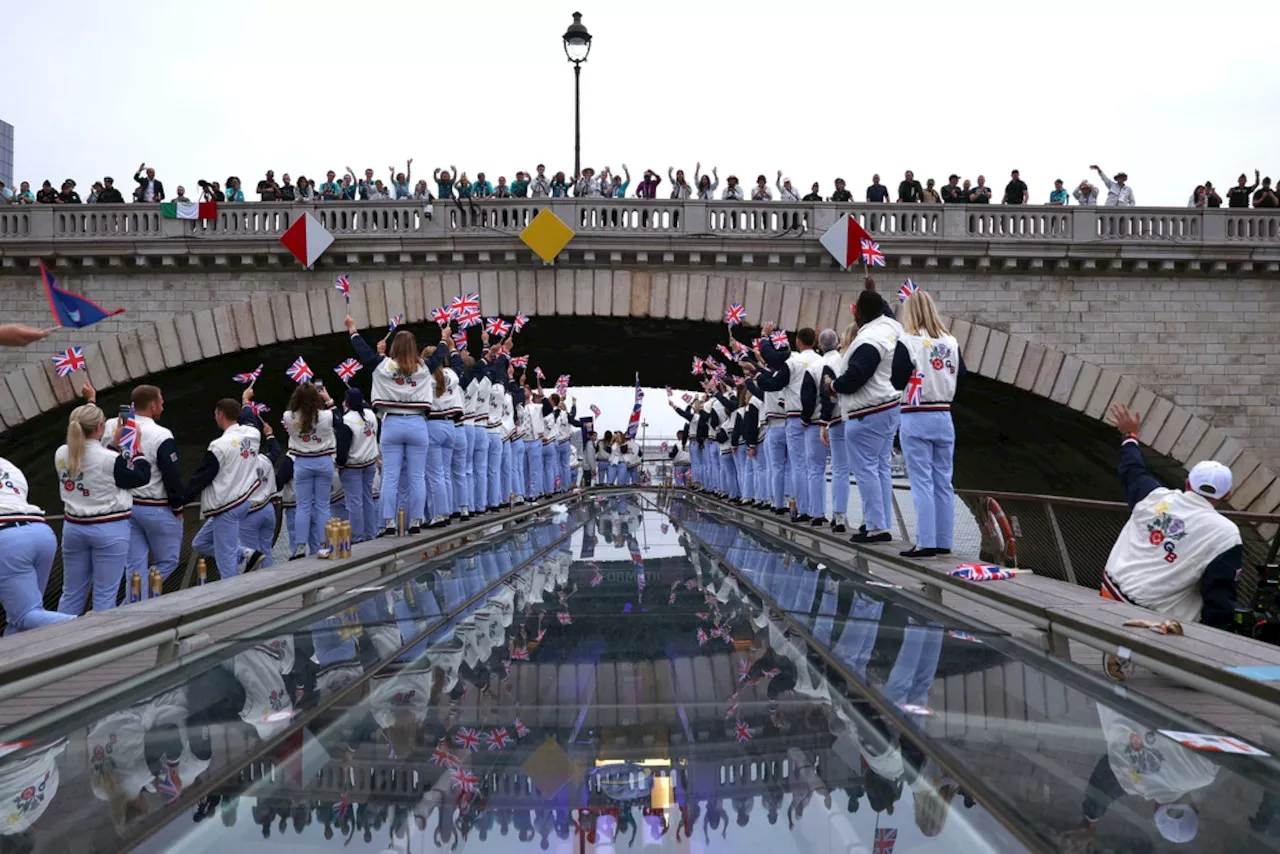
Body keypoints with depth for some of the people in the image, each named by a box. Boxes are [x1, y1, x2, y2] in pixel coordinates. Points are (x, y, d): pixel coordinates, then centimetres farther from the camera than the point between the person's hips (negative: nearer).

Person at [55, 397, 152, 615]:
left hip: (74, 527, 6)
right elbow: (142, 476, -6)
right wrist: (134, 447, 2)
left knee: (71, 594, 15)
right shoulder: (111, 459, -20)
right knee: (105, 595, 2)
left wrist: (114, 444, 13)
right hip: (110, 530, -6)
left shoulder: (61, 455, -1)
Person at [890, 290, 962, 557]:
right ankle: (944, 541, 14)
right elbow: (960, 375, 9)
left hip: (916, 418, -5)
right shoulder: (951, 342, 4)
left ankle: (926, 542, -2)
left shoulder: (907, 343, -11)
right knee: (943, 481, 10)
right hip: (944, 416, 5)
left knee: (922, 482, -2)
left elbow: (897, 382, -13)